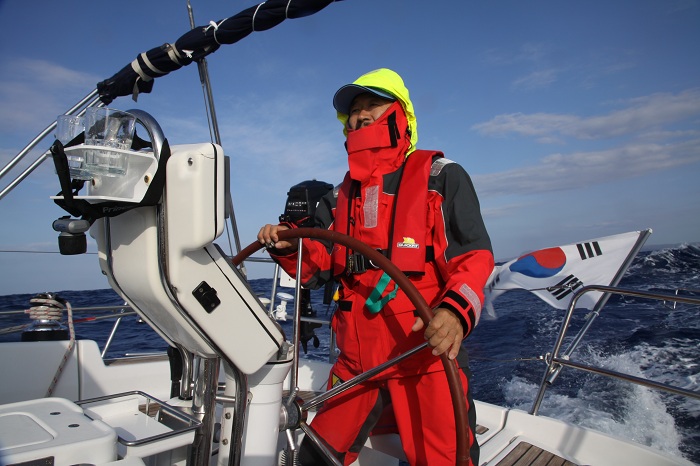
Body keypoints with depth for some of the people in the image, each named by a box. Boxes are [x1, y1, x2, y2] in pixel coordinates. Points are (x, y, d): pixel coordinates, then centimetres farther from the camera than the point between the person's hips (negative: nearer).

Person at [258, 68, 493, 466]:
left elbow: (475, 255, -6)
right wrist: (289, 245, -4)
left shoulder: (440, 175, 1)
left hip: (426, 356, -4)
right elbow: (317, 268, 16)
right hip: (356, 359, 5)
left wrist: (456, 310, -24)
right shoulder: (342, 196, 16)